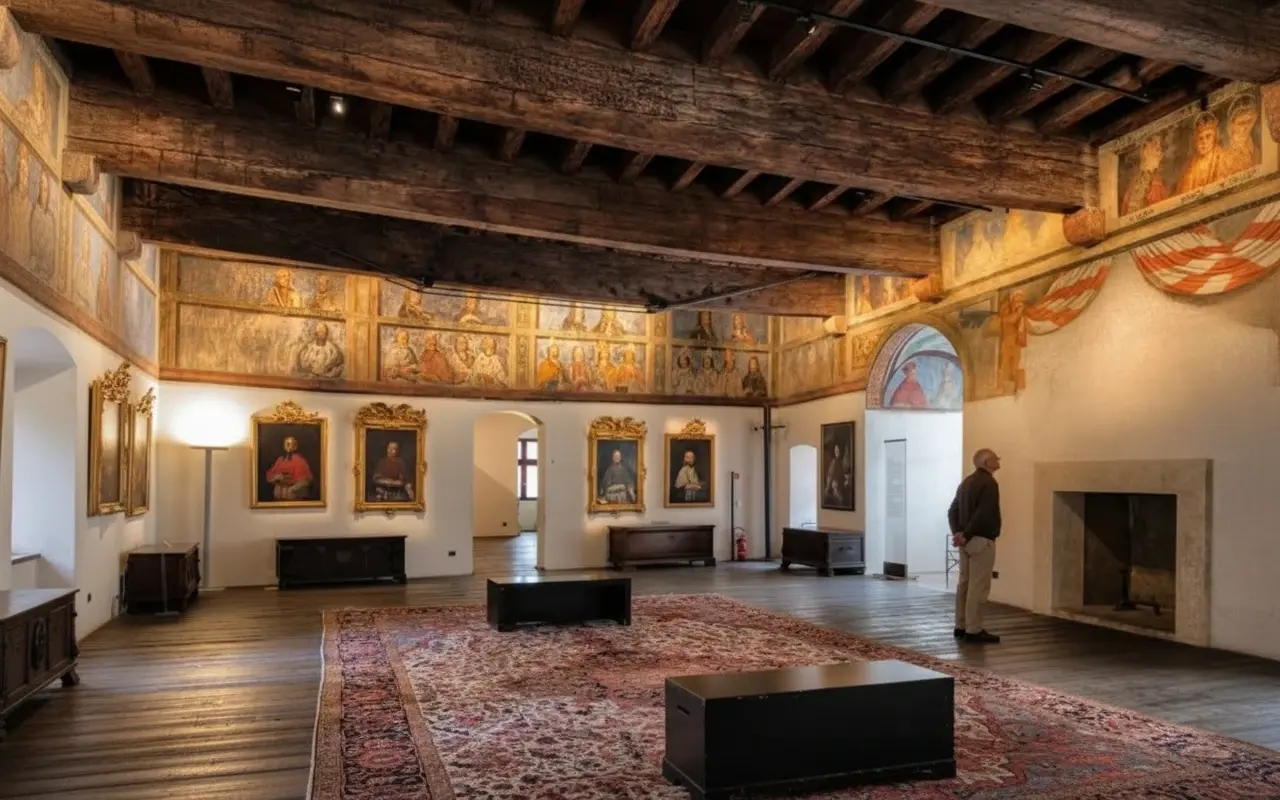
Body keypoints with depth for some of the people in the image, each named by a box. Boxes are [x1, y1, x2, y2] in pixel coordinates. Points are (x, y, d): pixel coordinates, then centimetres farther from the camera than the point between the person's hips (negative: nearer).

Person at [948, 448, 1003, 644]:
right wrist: (966, 535, -17)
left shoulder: (967, 482, 15)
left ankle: (961, 626, 18)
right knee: (978, 586, -5)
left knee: (964, 583, 12)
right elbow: (983, 514, -23)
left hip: (967, 541, 9)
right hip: (981, 541, -9)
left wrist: (957, 532, 3)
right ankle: (974, 630, -2)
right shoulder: (989, 483, -14)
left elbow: (952, 511, 14)